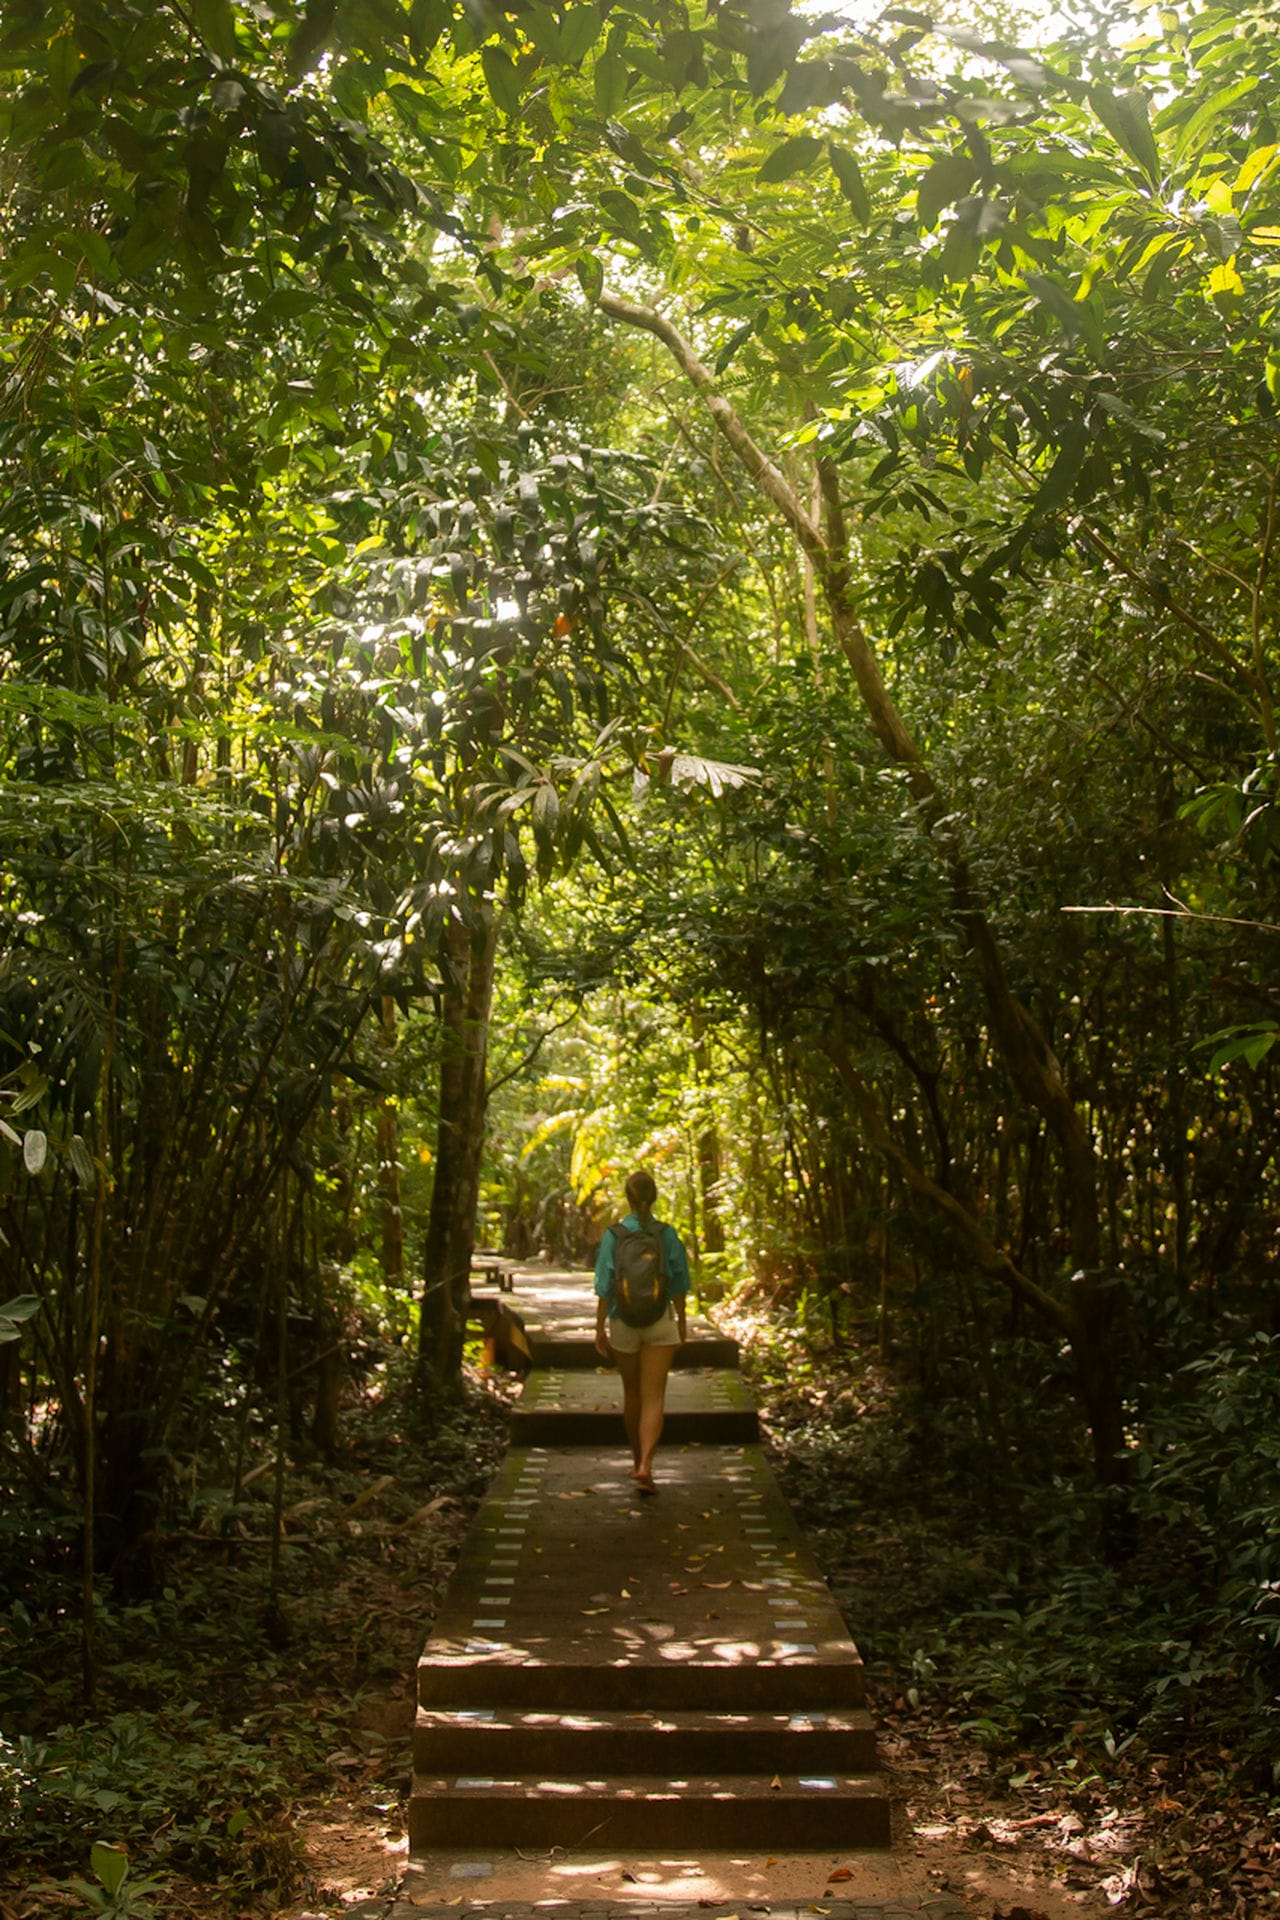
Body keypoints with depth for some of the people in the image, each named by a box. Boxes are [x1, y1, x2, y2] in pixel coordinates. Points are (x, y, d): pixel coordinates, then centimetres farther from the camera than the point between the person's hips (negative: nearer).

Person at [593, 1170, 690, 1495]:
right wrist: (682, 1326, 12)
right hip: (660, 1322, -1)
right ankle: (645, 1467, -22)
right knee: (654, 1398, -4)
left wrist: (599, 1330, -5)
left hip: (622, 1321, 1)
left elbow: (604, 1286, -10)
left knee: (632, 1394, 19)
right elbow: (679, 1285, 0)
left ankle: (638, 1460, 33)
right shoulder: (668, 1234, -5)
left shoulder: (614, 1234, -7)